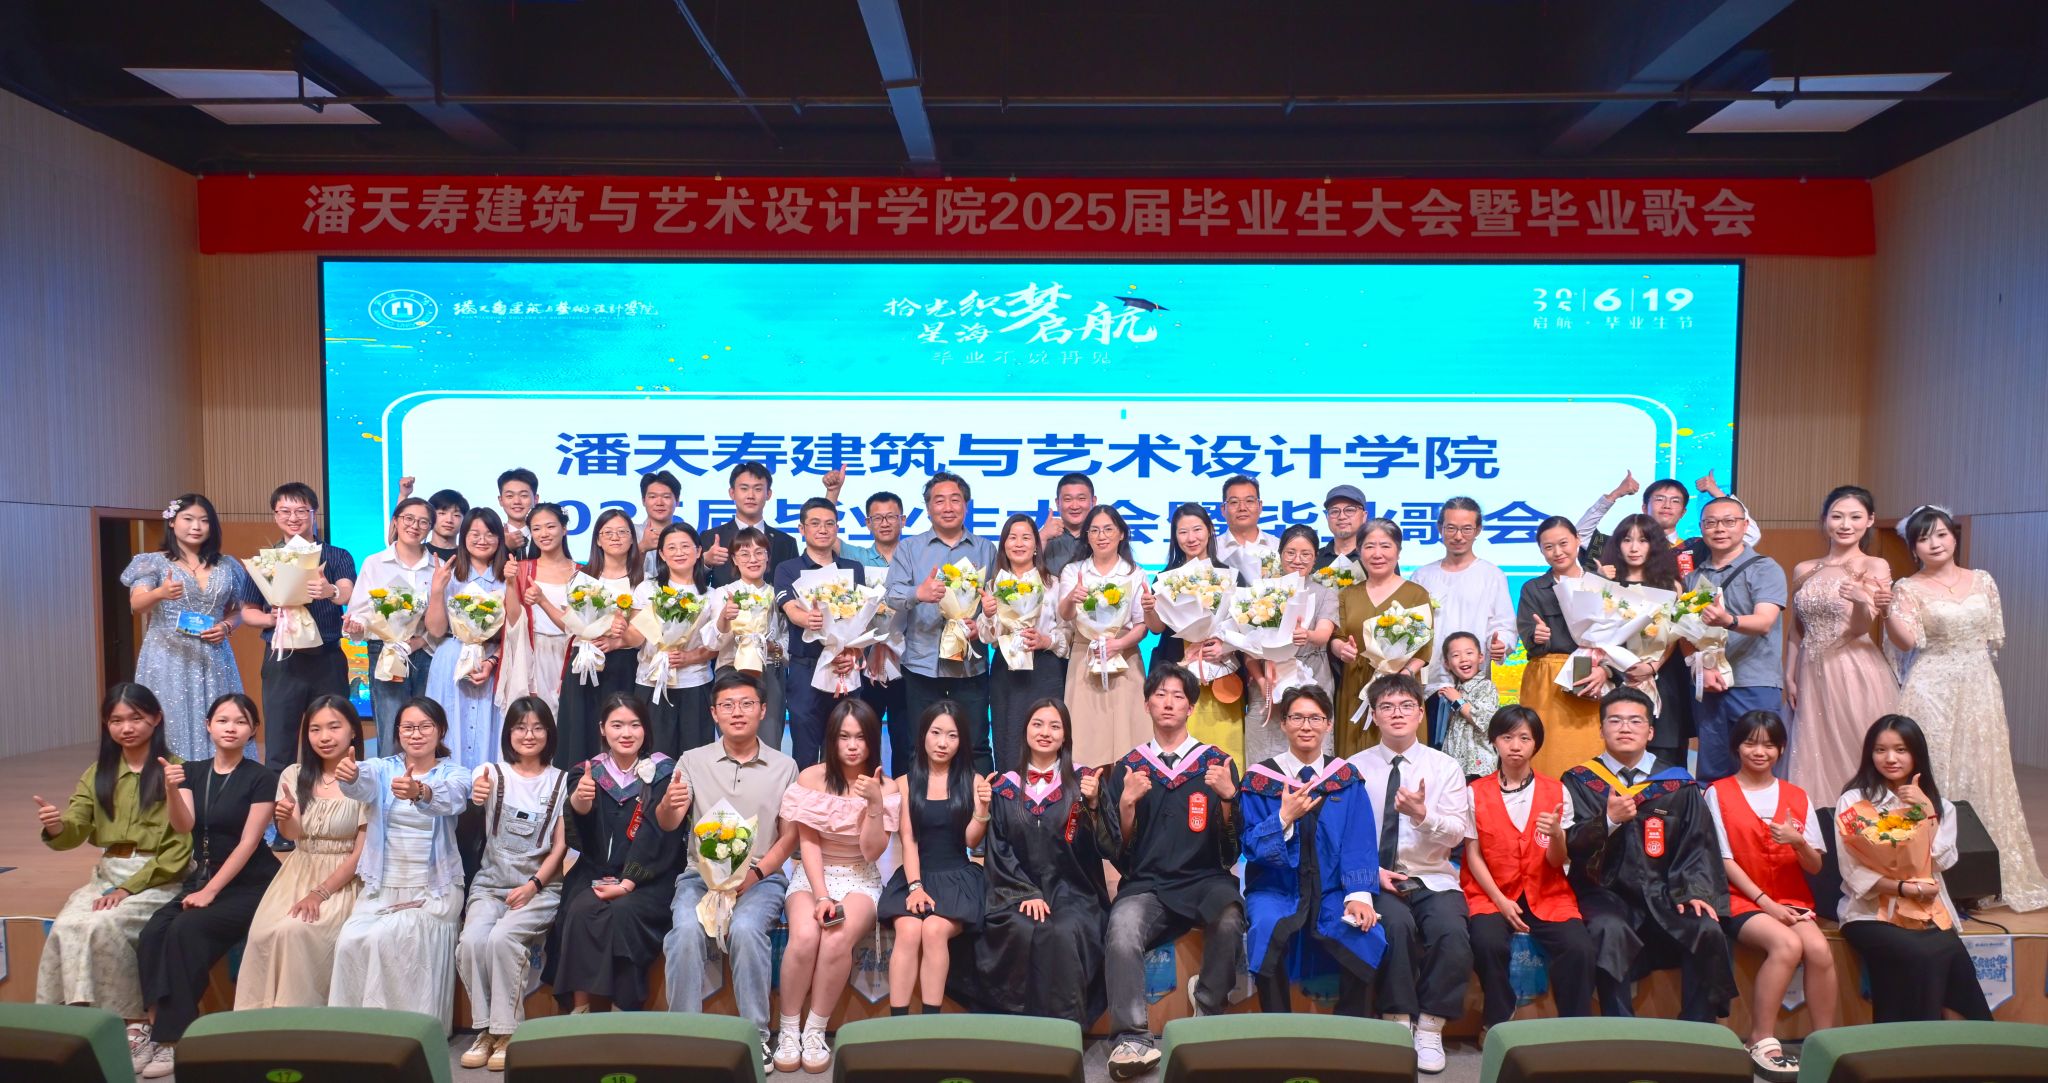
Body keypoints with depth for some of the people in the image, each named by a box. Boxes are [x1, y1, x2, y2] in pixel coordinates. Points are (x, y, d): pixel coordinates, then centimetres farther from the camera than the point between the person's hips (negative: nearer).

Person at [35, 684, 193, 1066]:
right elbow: (73, 833, 0)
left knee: (102, 925, -28)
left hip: (160, 877, -5)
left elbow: (183, 845, -10)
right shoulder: (97, 774, 13)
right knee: (64, 927, -23)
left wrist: (130, 887, -16)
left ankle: (130, 1022, -14)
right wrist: (55, 827, -23)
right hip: (106, 874, 5)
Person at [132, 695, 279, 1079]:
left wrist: (210, 892, -17)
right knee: (153, 932, -21)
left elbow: (248, 843, -12)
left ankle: (173, 1037, -17)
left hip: (249, 884, -5)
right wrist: (171, 791, -29)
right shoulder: (192, 771, 7)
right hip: (201, 877, 5)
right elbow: (184, 826, -9)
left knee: (186, 931, -26)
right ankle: (160, 1028, -16)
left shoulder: (261, 778, -8)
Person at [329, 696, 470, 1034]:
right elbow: (364, 782, -19)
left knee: (388, 940, -24)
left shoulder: (454, 774, 0)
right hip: (381, 887, 3)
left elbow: (448, 797, -26)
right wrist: (349, 775, -44)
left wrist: (419, 792, -49)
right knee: (351, 941, -21)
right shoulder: (383, 768, 7)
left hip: (434, 890, -3)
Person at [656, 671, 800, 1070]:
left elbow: (790, 836, 4)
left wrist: (756, 873, -13)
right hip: (701, 873, 1)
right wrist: (668, 804, -27)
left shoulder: (784, 766, 6)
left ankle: (756, 1035, -19)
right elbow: (667, 824, -2)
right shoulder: (693, 760, 7)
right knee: (686, 930, -30)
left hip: (761, 876, -1)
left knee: (745, 929, -31)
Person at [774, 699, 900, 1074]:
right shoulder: (811, 778, -4)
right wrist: (821, 895, -18)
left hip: (860, 880, 0)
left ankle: (815, 1031, -13)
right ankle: (789, 1029, -12)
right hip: (812, 875, 0)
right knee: (805, 936, -32)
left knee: (838, 939, -32)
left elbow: (871, 852, -10)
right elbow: (808, 844, -6)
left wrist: (875, 804, -23)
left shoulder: (885, 788, -3)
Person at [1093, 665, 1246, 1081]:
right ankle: (1132, 1038, -22)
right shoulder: (1127, 766, 11)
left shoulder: (1217, 762, 10)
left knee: (1230, 919, -33)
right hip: (1146, 883, 0)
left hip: (1207, 880, 0)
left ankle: (1208, 1011, -7)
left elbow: (1233, 842, 5)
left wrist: (1228, 797, -13)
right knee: (1122, 930, -33)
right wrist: (1127, 803, -10)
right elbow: (1117, 848, 7)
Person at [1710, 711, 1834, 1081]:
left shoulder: (1797, 797, 10)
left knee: (1819, 950, -27)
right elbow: (1725, 860, -4)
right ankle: (1761, 1041, -20)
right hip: (1742, 899, -3)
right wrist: (1766, 902, -14)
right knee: (1787, 945, -31)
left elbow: (1815, 867, 6)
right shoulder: (1718, 793, 0)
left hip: (1792, 899, 3)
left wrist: (1798, 842, -16)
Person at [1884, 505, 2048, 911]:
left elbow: (1995, 638, 13)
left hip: (1980, 689, 4)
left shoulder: (1982, 581, 7)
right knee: (1934, 777, -1)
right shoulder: (1908, 589, -5)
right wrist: (1885, 610, -35)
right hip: (1931, 691, -4)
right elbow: (1908, 641, -19)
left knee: (1981, 775, 8)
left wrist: (1967, 662, 10)